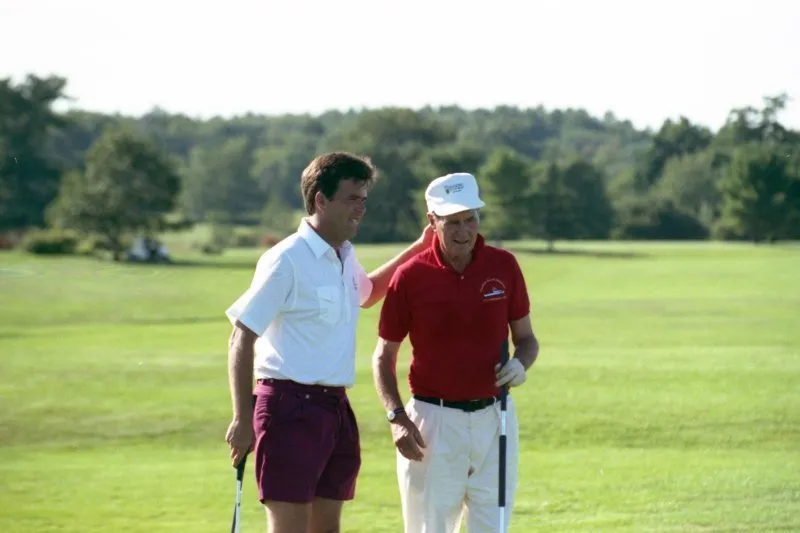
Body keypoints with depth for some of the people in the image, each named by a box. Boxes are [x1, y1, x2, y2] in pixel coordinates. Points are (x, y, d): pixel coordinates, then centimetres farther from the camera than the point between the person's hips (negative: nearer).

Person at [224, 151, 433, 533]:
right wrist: (242, 419, -17)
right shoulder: (286, 261, -14)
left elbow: (366, 293, 37)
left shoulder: (345, 258, 12)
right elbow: (242, 337, -13)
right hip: (291, 405, -9)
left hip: (336, 407, 9)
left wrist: (418, 248, 29)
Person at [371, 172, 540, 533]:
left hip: (494, 418, 2)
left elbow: (526, 337, 12)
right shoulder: (410, 276, -6)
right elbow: (384, 356, 2)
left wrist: (521, 363, -11)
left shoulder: (503, 266, 1)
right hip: (433, 420, -2)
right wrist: (397, 417, -11)